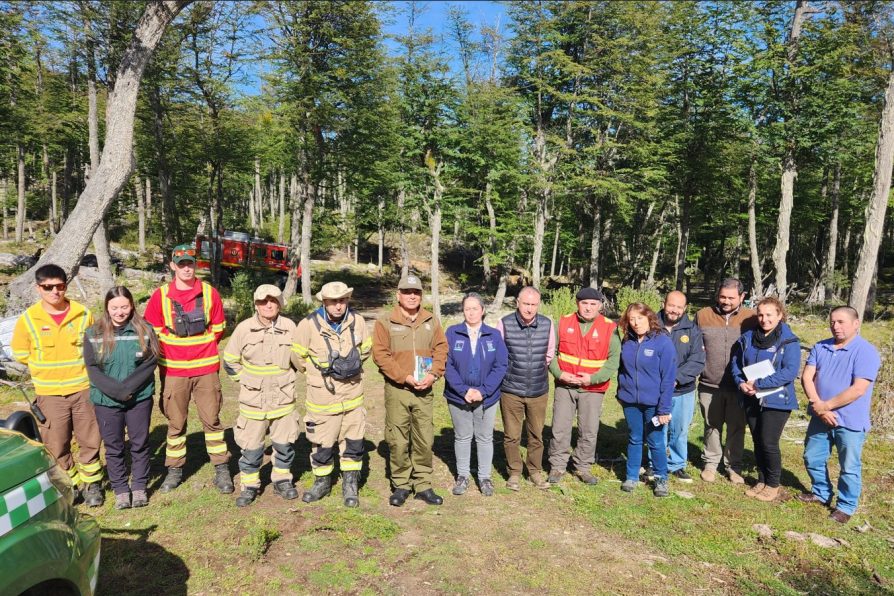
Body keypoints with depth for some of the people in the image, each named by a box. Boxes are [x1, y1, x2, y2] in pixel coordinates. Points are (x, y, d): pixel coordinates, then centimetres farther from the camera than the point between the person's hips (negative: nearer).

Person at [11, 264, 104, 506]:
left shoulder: (83, 315, -4)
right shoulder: (28, 319, -5)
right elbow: (21, 354, 6)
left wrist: (77, 368, 4)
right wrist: (47, 370, 7)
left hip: (84, 389, 0)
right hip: (50, 394, 0)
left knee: (90, 441, 8)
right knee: (56, 445, 8)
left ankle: (92, 483, 25)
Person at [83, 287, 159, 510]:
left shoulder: (144, 331, -3)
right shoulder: (93, 334, -2)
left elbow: (150, 363, -8)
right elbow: (93, 370, -6)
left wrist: (129, 387, -18)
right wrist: (117, 390, -17)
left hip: (140, 399, 0)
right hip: (106, 401, 0)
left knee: (140, 443, 9)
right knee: (113, 447, 10)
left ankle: (140, 487, 24)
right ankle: (120, 489, 24)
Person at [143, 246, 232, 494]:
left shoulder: (209, 293, 0)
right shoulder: (161, 295, -1)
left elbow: (218, 328, 7)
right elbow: (151, 330, 4)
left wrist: (201, 346, 6)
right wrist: (171, 350, 5)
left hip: (206, 368, 0)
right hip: (173, 370, 0)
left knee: (211, 419, 5)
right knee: (176, 422, 11)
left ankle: (222, 469, 15)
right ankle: (175, 469, 25)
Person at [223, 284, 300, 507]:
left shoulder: (289, 327, -5)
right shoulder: (244, 328, -9)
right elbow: (230, 361, 4)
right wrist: (246, 380, 4)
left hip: (283, 397, 2)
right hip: (253, 399, -1)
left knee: (285, 442, 11)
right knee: (251, 445, 6)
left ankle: (282, 480, 30)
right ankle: (249, 485, 24)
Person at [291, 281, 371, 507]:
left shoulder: (357, 321, -7)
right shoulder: (309, 324, -17)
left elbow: (366, 349, 11)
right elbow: (298, 358, -3)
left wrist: (352, 366, 2)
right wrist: (320, 372, 5)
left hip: (353, 395, 3)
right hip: (322, 397, -2)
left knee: (354, 442, 10)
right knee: (322, 444, 11)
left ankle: (350, 485, 28)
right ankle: (322, 482, 35)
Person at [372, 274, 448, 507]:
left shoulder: (431, 321, 10)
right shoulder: (385, 321, -2)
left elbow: (441, 349, 8)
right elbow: (380, 354, -8)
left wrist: (433, 374, -9)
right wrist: (405, 377, -15)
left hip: (424, 390, 3)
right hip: (397, 390, -3)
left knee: (424, 440, 8)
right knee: (398, 441, 3)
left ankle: (423, 485, 22)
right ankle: (401, 485, 20)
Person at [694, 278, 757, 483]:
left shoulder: (751, 318, -3)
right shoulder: (703, 315, 0)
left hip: (738, 386, 0)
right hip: (709, 385, 1)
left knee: (736, 428, 13)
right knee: (712, 427, 14)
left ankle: (734, 466, 29)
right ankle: (711, 463, 30)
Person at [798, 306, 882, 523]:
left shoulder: (866, 351, -15)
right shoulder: (820, 347, 3)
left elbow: (858, 389, -21)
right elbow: (807, 377, -3)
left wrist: (826, 405, -18)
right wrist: (817, 405, -17)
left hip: (850, 421, -5)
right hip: (820, 418, 6)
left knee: (849, 467, 7)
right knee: (812, 459, 17)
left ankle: (846, 506, 26)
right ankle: (822, 493, 38)